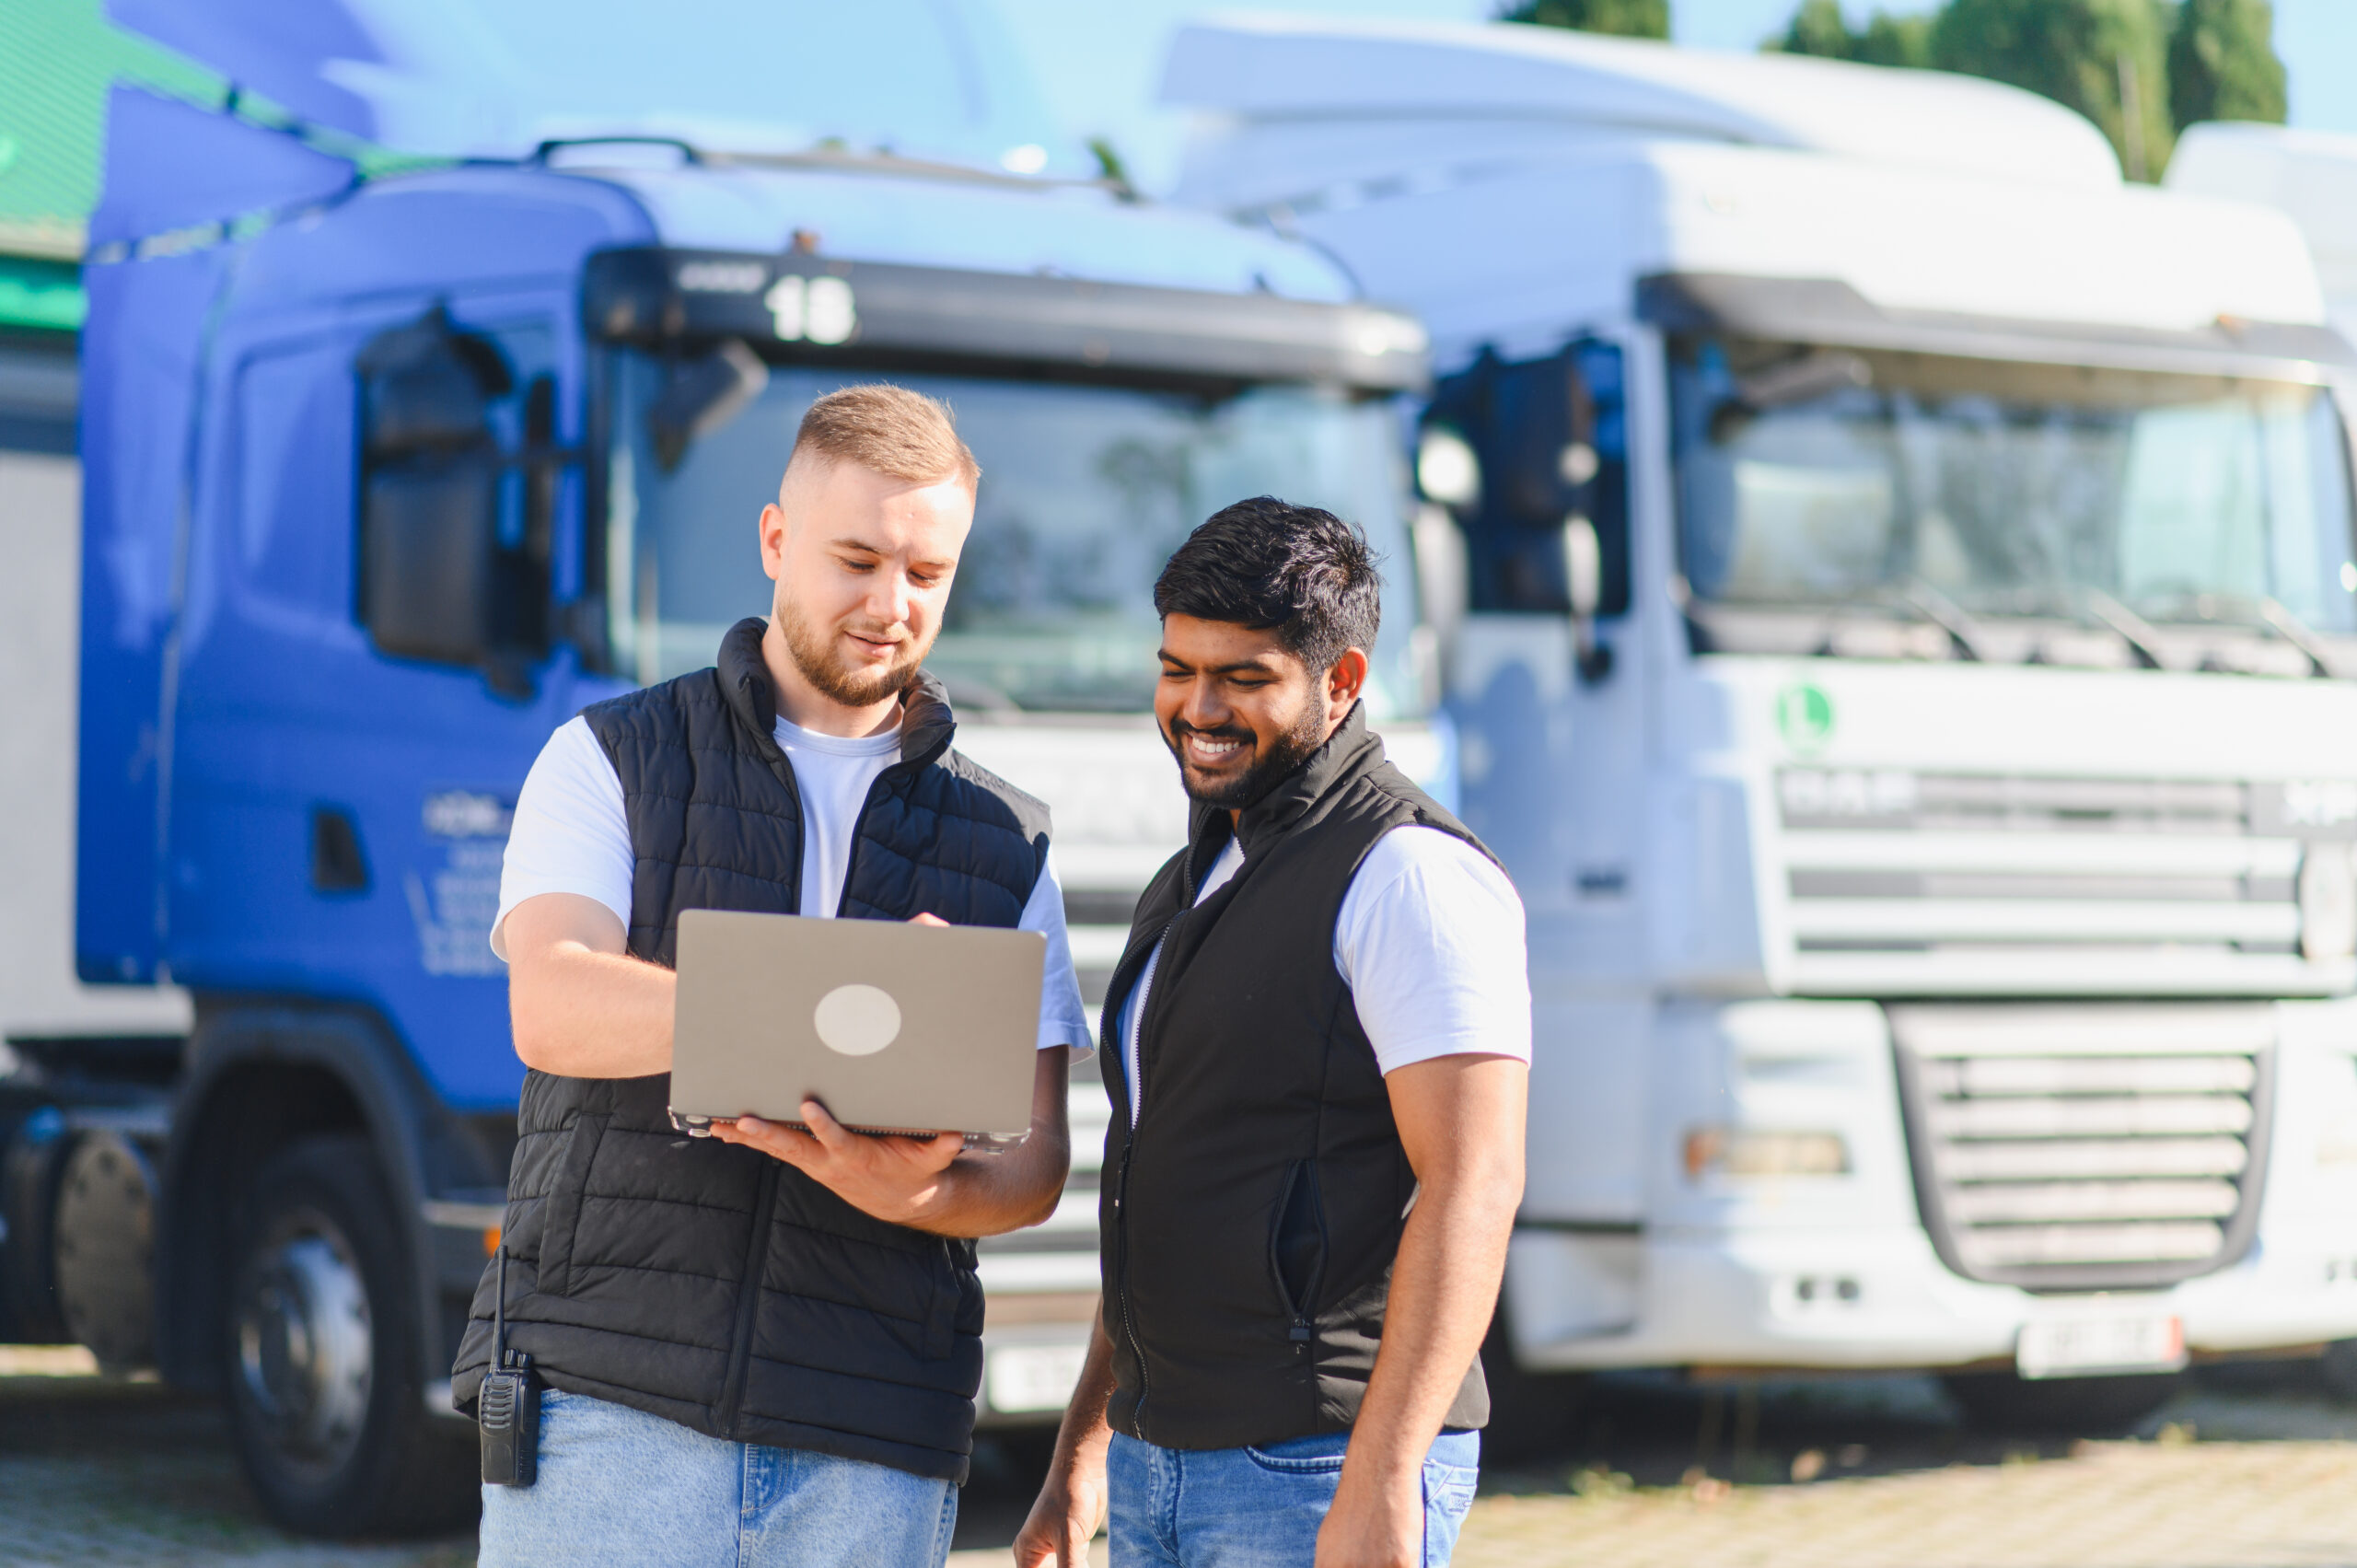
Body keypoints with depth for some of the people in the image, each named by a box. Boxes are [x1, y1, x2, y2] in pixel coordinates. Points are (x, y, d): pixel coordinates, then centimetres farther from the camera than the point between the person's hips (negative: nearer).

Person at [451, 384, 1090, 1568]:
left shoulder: (1003, 844, 14)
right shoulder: (610, 762, 8)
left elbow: (1035, 1165, 9)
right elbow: (553, 1010, -10)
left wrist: (915, 1193, -15)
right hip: (608, 1411, -2)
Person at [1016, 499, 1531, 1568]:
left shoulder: (1410, 876, -10)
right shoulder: (1190, 889, 18)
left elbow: (1474, 1186, -18)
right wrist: (1082, 1452, 19)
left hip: (1315, 1475, -8)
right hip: (1157, 1466, 8)